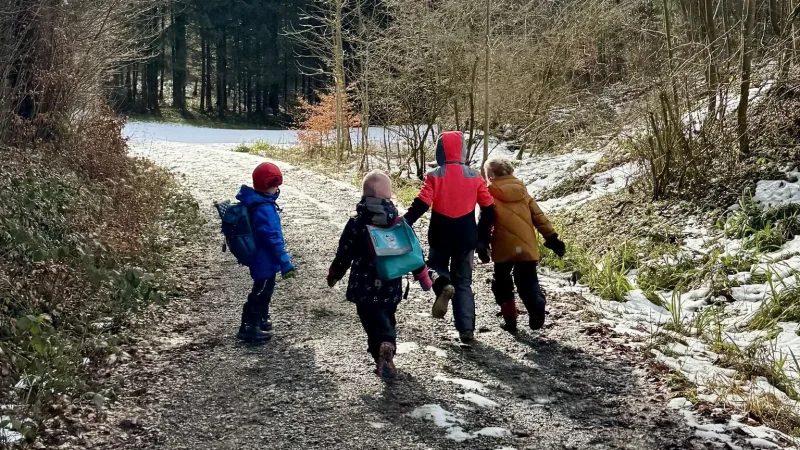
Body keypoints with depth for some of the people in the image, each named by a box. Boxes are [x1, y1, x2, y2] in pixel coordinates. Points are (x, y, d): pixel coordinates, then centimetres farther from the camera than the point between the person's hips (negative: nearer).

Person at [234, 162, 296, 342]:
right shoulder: (264, 209, -27)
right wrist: (286, 263, -25)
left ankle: (261, 320, 40)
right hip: (265, 261, -10)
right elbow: (273, 238, -28)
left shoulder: (258, 203, 6)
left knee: (264, 290, 24)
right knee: (261, 292, 1)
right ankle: (249, 328, 10)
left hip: (262, 259, 10)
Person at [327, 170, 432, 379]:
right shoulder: (398, 223, -6)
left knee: (373, 322, 2)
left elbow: (343, 255, -5)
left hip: (364, 287, -2)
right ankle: (386, 352, 23)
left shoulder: (355, 224, -9)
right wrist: (423, 276, 11)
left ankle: (384, 346, -25)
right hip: (390, 287, 2)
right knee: (387, 319, 22)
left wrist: (334, 275, 13)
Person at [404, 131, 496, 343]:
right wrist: (483, 237, 14)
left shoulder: (434, 176, -8)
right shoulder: (474, 176, 1)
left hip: (440, 236, -2)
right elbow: (488, 209, 3)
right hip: (466, 238, 2)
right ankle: (467, 329, 3)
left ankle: (443, 285, -11)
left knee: (436, 265, 25)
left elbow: (421, 204, -17)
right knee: (464, 282, 14)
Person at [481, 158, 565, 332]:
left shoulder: (490, 196, -3)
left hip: (503, 249, -3)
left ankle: (510, 320, 12)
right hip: (527, 248, 3)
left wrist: (482, 246, -3)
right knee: (529, 284, 9)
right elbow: (539, 217, 9)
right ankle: (537, 309, -20)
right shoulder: (523, 193, 9)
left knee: (502, 284, 16)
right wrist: (552, 239, 12)